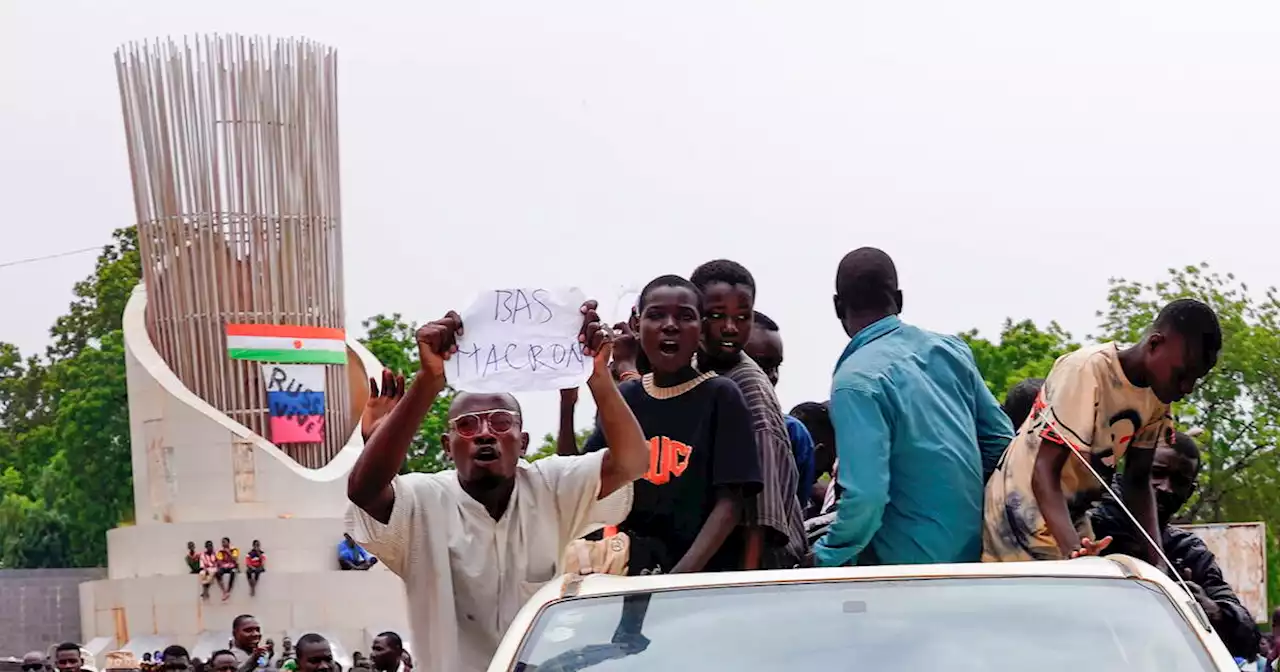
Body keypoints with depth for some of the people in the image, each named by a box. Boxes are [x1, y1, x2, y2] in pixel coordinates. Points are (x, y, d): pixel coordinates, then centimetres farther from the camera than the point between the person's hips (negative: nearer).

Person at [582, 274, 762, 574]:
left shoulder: (720, 396, -2)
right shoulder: (623, 397, 10)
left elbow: (730, 502, -7)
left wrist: (680, 576, -20)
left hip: (705, 575, -4)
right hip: (631, 571, 4)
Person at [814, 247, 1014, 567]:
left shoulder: (856, 380, -18)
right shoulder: (951, 349, 5)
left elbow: (865, 495, -25)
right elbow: (1001, 439, 12)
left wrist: (826, 556, -10)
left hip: (907, 567, -7)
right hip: (973, 554, 7)